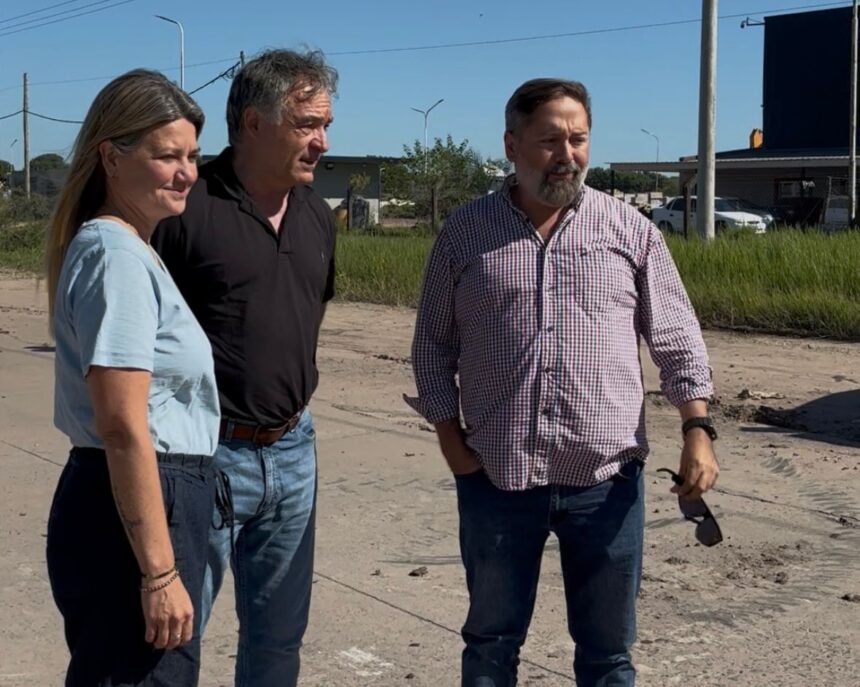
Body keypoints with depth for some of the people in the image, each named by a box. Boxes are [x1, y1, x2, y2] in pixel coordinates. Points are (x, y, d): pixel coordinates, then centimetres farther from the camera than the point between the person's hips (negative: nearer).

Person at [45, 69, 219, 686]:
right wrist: (159, 572, -21)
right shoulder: (118, 255, -18)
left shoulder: (130, 248, 13)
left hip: (148, 500, 10)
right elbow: (122, 428, -23)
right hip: (134, 512, -10)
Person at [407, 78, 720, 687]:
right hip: (495, 479, 0)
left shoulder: (631, 230, 2)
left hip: (607, 478, 0)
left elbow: (676, 338, 3)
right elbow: (434, 345, 7)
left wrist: (697, 430, -7)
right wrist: (450, 439, 0)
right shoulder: (464, 233, 3)